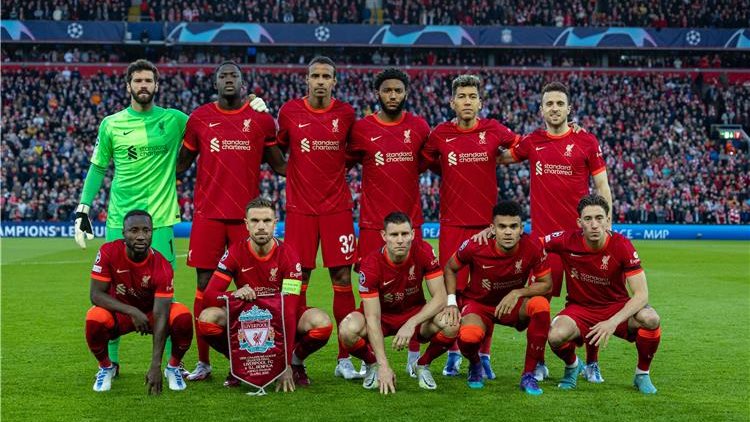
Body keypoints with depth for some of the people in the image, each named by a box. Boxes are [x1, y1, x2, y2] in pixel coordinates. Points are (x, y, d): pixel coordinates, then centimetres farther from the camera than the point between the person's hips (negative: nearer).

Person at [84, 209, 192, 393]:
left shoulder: (162, 267, -26)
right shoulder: (108, 252, -22)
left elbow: (160, 318, -29)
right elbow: (96, 294, -19)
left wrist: (155, 366, -34)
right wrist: (132, 312, -33)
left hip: (151, 311, 0)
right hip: (120, 312, 1)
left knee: (183, 317, -31)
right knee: (94, 319, -33)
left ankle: (173, 367, 0)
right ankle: (106, 367, -1)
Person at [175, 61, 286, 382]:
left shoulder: (261, 119, 6)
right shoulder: (199, 118, 6)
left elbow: (279, 165, 13)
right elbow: (182, 162, 16)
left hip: (247, 214, 0)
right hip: (208, 213, 0)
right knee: (205, 284, 1)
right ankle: (203, 361, 11)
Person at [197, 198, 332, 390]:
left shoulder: (287, 255, -19)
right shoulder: (235, 252, -13)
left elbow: (290, 310, -25)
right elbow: (208, 295, -16)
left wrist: (286, 364, -32)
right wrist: (235, 295, -41)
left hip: (281, 317, -1)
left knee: (322, 323, -31)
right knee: (207, 318, -29)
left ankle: (295, 362, 1)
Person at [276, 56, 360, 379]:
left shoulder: (346, 114, 3)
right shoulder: (290, 112, 1)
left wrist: (337, 166, 4)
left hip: (337, 206, 1)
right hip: (300, 207, 0)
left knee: (343, 278, -1)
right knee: (298, 279, 0)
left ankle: (345, 359, 5)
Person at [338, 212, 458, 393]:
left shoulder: (423, 251, -21)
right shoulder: (370, 264, -27)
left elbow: (440, 297, -21)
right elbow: (373, 318, -28)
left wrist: (411, 323, -35)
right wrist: (384, 366, -35)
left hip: (416, 313, 1)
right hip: (383, 315, -1)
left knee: (451, 325, -30)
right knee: (348, 330, -34)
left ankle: (423, 365, 1)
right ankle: (373, 365, 1)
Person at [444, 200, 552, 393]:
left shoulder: (532, 247, -20)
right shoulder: (475, 246, -21)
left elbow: (546, 284, -9)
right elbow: (450, 268, -2)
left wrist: (517, 293, -25)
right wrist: (451, 302, -13)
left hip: (513, 305, 2)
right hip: (477, 303, -2)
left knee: (541, 305, -31)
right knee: (468, 337, -35)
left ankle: (528, 375, -17)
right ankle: (475, 365, 8)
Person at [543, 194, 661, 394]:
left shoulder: (622, 246, -19)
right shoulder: (566, 241, -15)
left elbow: (641, 294, -22)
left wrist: (613, 322, -35)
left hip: (617, 307, 0)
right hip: (579, 308, 0)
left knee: (650, 319, -32)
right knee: (556, 336, -33)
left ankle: (642, 374, -2)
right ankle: (572, 366, 7)